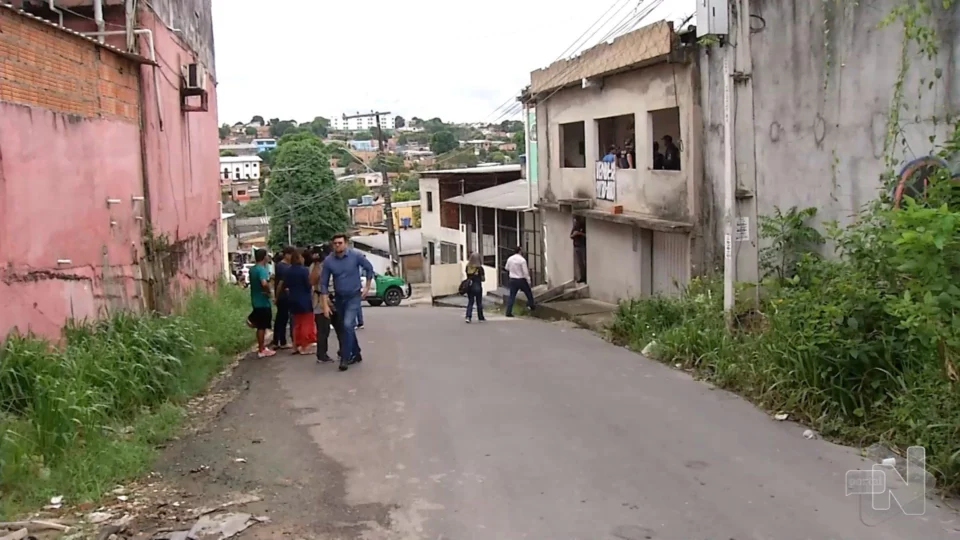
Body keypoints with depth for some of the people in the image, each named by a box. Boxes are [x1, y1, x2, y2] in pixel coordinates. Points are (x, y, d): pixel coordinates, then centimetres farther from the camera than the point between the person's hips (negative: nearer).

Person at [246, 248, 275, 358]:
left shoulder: (252, 269, 9)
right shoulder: (262, 269, -20)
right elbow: (264, 283, -35)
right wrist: (268, 291, -19)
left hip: (256, 300, 8)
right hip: (262, 301, -8)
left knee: (260, 325, 18)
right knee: (262, 327, 0)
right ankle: (262, 350, 6)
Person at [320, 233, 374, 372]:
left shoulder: (356, 255, -14)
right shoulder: (328, 261, -10)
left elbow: (369, 268, 2)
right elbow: (324, 283, -5)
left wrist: (367, 287, 1)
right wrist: (325, 305, -9)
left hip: (354, 296, -3)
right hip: (339, 298, 3)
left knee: (348, 325, -18)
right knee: (346, 327, 14)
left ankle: (345, 358, -12)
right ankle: (356, 354, 31)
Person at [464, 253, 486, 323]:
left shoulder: (468, 267, -1)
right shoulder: (479, 268, -11)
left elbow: (467, 277, 7)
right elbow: (482, 279, -4)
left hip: (469, 286, 3)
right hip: (477, 286, -3)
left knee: (470, 302, 8)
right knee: (479, 303, 10)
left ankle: (468, 317, -8)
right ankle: (481, 318, 21)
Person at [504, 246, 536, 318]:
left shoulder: (510, 259, 0)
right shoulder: (522, 260, -18)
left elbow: (506, 268, 15)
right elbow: (525, 272, -17)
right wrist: (528, 281, -9)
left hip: (512, 279, 5)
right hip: (521, 280, -5)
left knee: (512, 296, 7)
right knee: (528, 293, 18)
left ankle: (508, 312, 1)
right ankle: (532, 306, 35)